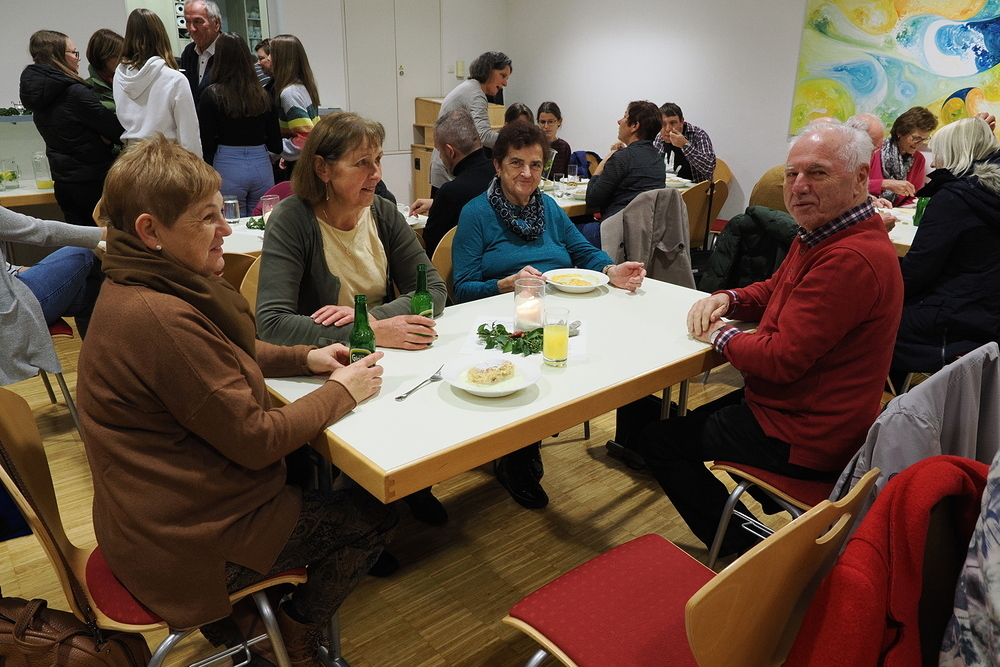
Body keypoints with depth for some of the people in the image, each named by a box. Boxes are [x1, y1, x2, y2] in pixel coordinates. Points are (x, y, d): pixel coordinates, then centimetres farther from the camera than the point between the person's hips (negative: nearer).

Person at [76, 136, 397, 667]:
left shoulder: (137, 290, 1)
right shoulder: (159, 318, -32)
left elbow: (224, 355, 16)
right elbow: (256, 440, -27)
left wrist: (306, 358, 1)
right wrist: (342, 391, -12)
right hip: (188, 541, -10)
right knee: (373, 517, 3)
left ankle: (237, 612, 32)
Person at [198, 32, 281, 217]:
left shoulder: (211, 95, -6)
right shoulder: (264, 97, 2)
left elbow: (207, 145, -6)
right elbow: (276, 146, 5)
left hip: (228, 168, -3)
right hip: (261, 165, 3)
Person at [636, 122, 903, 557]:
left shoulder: (851, 259, -29)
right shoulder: (819, 236, 5)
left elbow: (782, 359, -30)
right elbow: (773, 290, 19)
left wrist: (720, 335, -12)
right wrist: (726, 299, -2)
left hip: (804, 439, -11)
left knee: (658, 440, -2)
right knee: (689, 418, 29)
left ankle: (743, 552, 10)